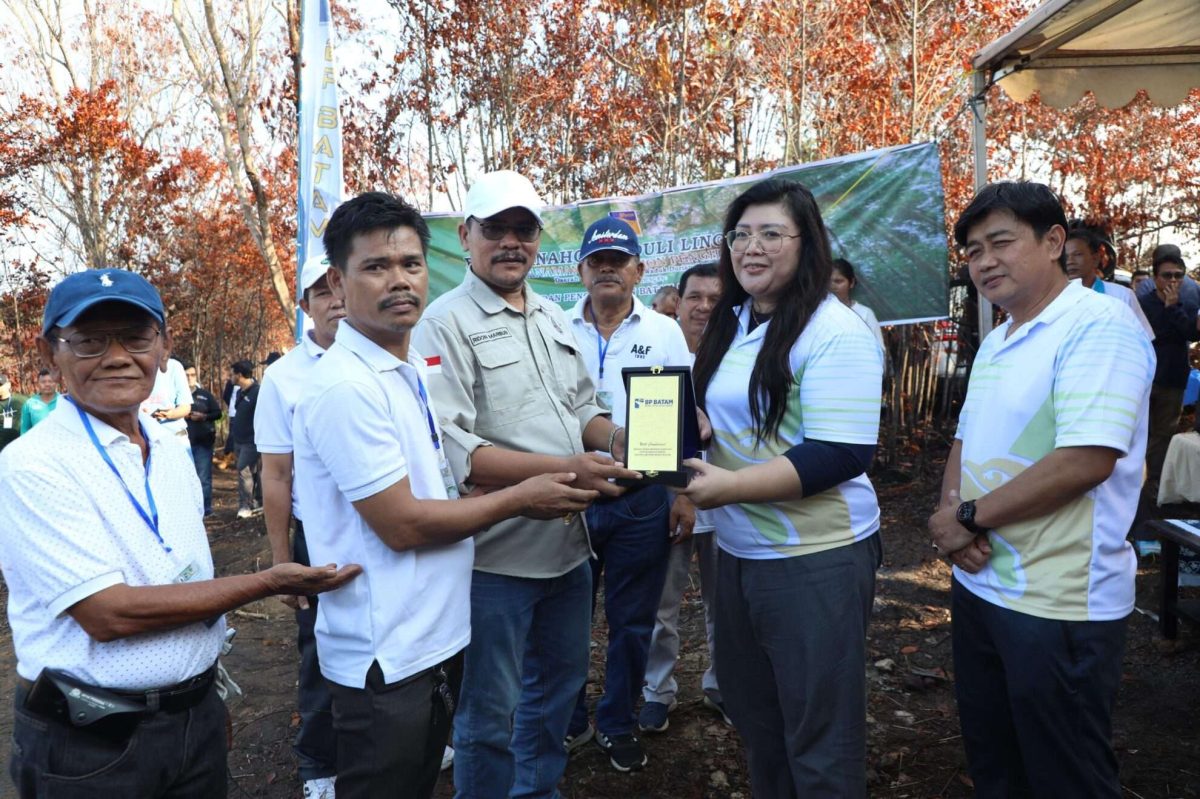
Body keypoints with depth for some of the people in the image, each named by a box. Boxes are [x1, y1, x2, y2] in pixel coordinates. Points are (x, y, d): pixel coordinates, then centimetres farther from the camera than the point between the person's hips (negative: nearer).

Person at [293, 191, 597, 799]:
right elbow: (402, 525, -22)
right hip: (385, 658, -8)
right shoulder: (344, 387, -21)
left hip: (435, 639, 9)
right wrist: (519, 499, -12)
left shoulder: (413, 372, 7)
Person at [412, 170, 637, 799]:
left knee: (559, 684, 24)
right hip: (497, 552, -8)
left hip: (568, 545, 8)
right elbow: (452, 448, -22)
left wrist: (619, 437, -6)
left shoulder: (554, 317, 11)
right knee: (490, 712, 8)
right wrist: (564, 470, -28)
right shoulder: (446, 323, -13)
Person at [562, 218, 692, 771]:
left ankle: (617, 725, 31)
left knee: (631, 622, 12)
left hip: (642, 501, 0)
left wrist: (686, 492, -3)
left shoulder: (665, 332, 2)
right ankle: (568, 721, 33)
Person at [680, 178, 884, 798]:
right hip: (737, 552, 8)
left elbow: (839, 456, -23)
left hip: (816, 558, -8)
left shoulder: (834, 331, -16)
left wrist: (731, 486, -27)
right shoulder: (730, 324, 9)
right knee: (752, 713, 23)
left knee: (819, 735, 9)